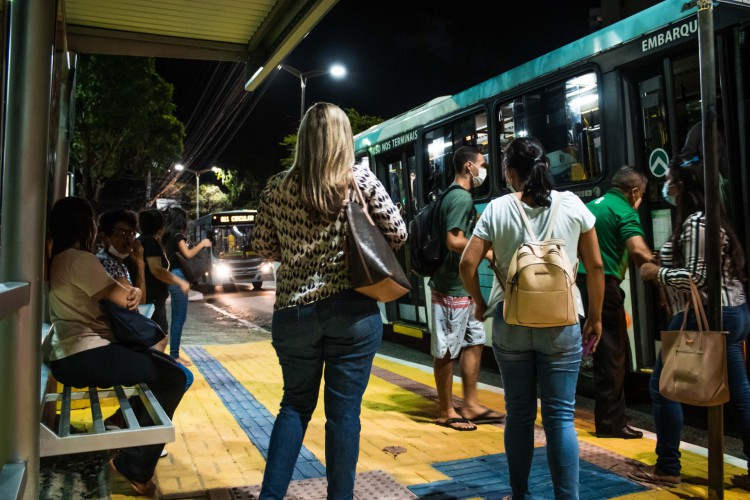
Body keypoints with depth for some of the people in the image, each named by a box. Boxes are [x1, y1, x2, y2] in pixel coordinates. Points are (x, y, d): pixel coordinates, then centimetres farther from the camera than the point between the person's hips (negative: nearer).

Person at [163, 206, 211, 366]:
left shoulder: (168, 235, 15)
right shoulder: (177, 235, -10)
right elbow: (188, 254, -20)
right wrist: (202, 244, -8)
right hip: (177, 277, -9)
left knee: (177, 318, 12)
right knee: (179, 318, -7)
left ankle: (174, 354, 17)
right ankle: (175, 355, -4)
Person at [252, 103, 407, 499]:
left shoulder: (277, 187, 1)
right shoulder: (361, 179, -4)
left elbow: (262, 247, 8)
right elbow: (398, 234, 0)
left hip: (293, 312, 2)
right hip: (353, 311, -2)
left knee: (296, 403, 19)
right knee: (344, 411, 8)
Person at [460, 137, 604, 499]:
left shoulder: (497, 209, -2)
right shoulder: (572, 204, 0)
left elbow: (468, 263, -7)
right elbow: (595, 266, 1)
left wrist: (479, 302, 9)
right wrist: (595, 316, 11)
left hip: (510, 323, 1)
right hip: (561, 323, 0)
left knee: (519, 414, 13)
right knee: (560, 416, 4)